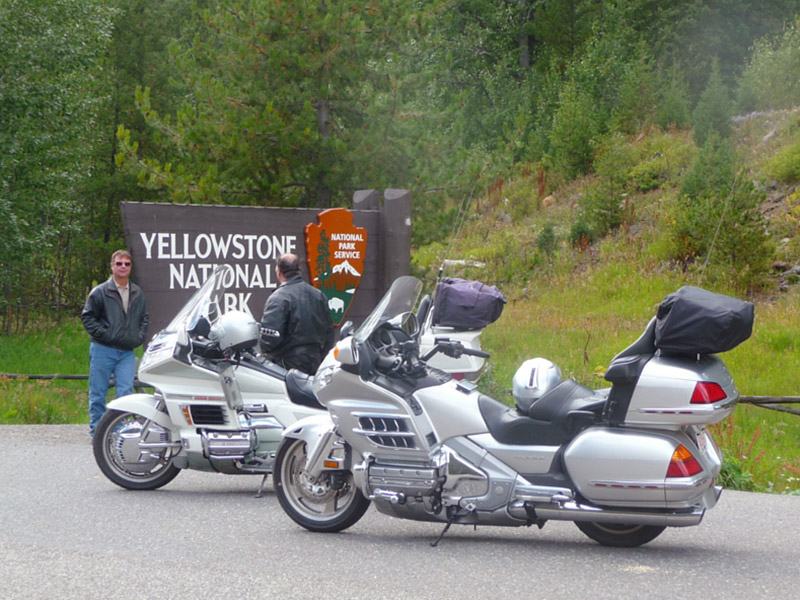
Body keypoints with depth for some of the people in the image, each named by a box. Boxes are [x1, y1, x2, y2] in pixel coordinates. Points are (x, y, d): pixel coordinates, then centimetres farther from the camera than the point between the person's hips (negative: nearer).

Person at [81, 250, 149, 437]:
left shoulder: (138, 294, 13)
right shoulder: (100, 292, -2)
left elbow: (145, 317, 25)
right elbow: (87, 316, 0)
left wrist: (139, 336, 11)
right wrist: (102, 333, -10)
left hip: (127, 352, 3)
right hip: (103, 350, -3)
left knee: (126, 391, -6)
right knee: (98, 393, 1)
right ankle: (96, 430, 9)